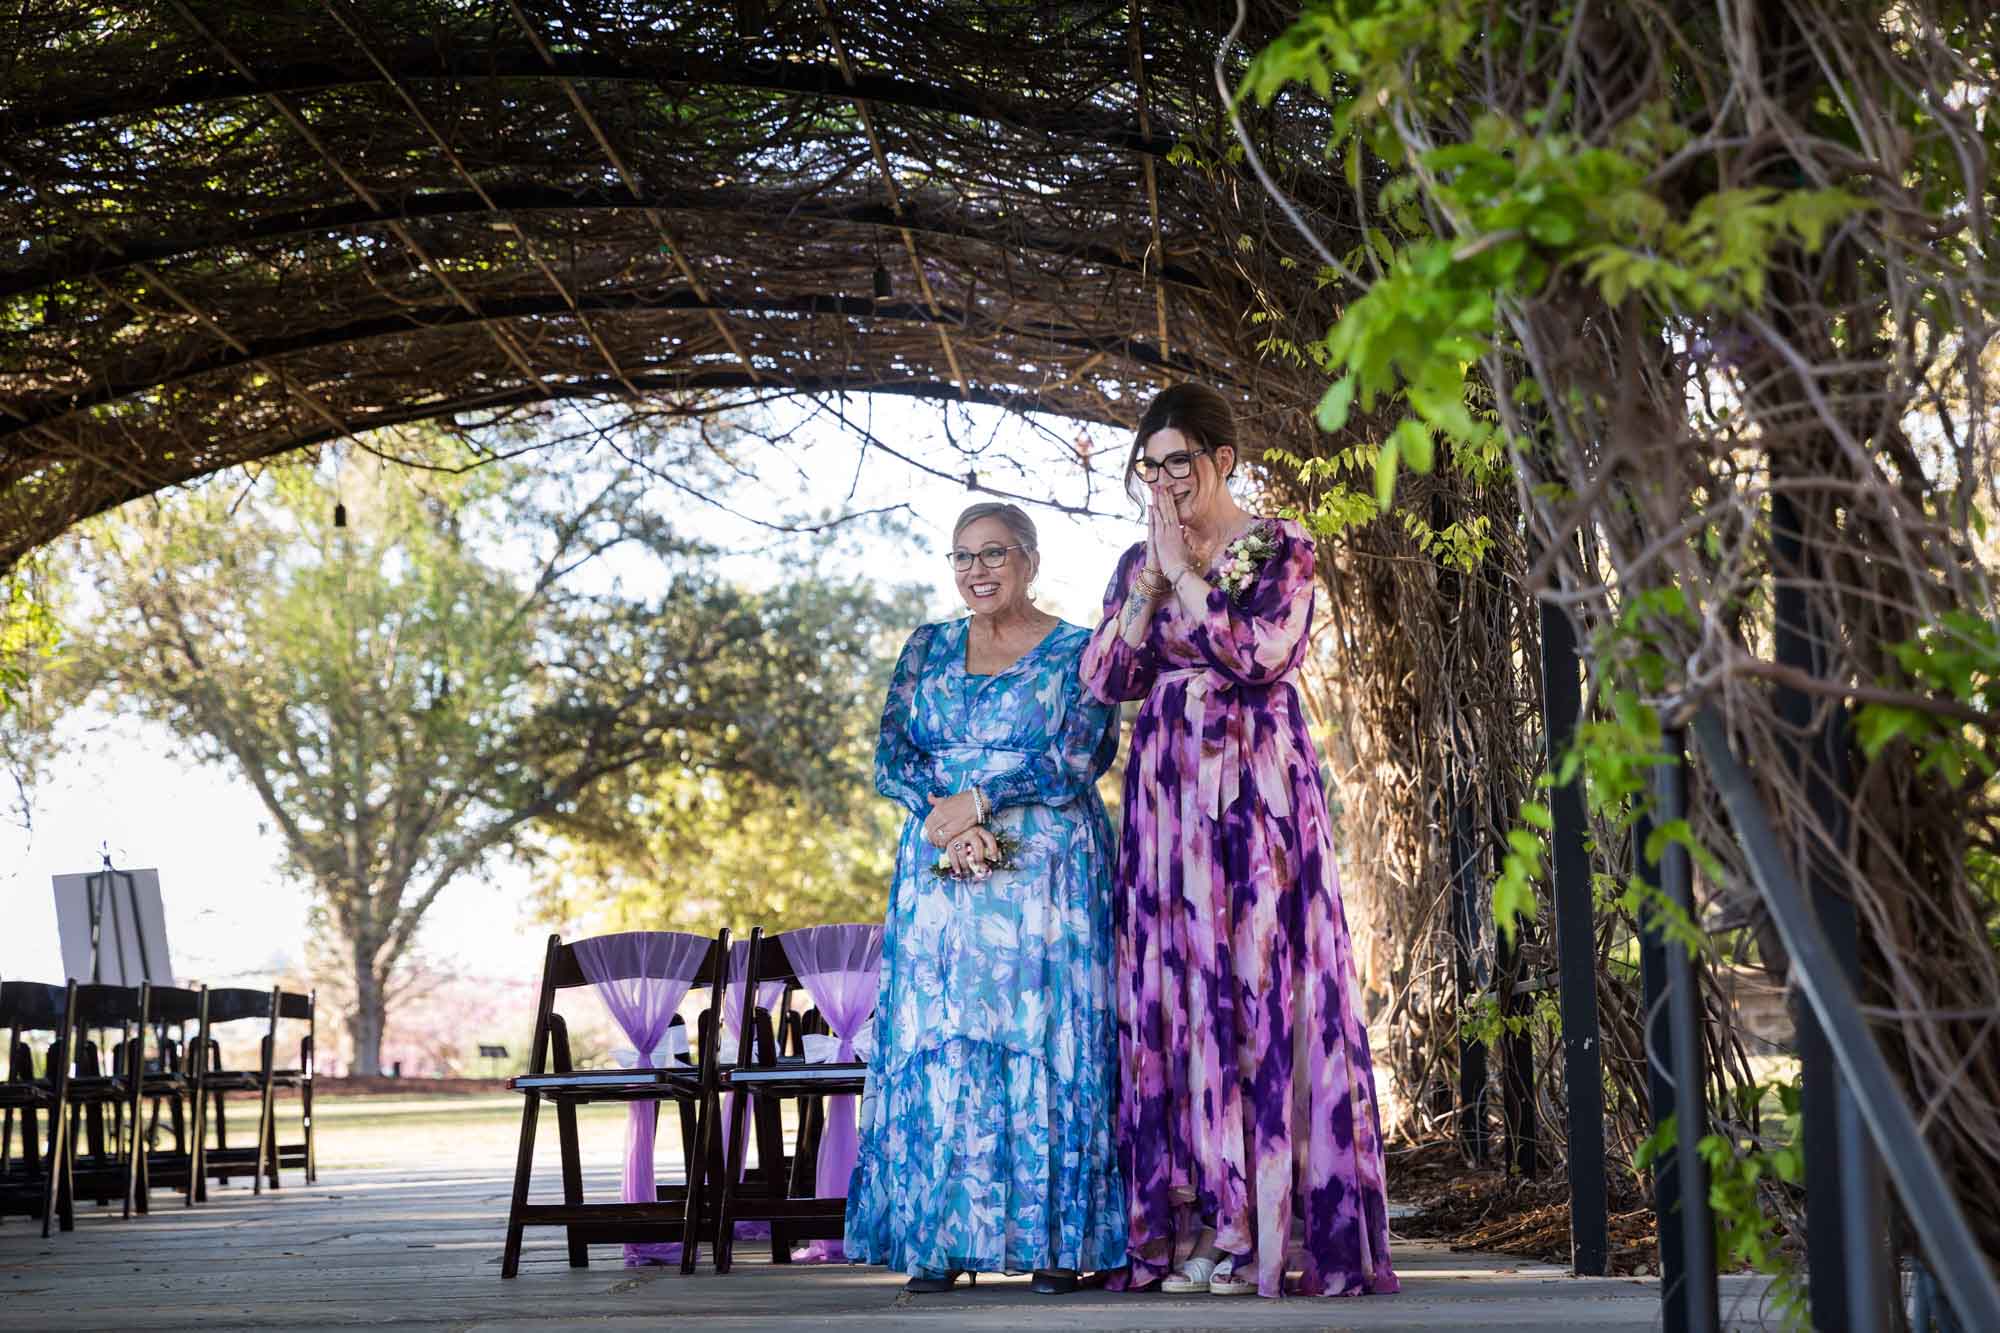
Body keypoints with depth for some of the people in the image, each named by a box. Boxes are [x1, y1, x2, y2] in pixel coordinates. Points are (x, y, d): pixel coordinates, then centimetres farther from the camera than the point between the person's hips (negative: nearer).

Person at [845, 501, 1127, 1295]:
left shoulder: (1076, 652, 4)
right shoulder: (927, 649, 15)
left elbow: (1079, 759, -9)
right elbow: (891, 754, 5)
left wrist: (975, 800, -13)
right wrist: (944, 822, -13)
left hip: (1047, 874, -3)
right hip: (939, 874, 3)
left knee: (1044, 1045, -6)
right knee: (936, 1051, -2)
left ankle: (1057, 1243, -2)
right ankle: (936, 1241, 1)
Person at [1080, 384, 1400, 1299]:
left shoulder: (1277, 548, 1)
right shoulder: (1138, 561, 14)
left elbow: (1263, 650, -15)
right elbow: (1103, 680, 5)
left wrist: (1184, 572, -9)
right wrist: (1147, 582, -3)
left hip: (1257, 790, -5)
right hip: (1166, 793, 5)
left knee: (1259, 980, -8)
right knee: (1173, 984, 0)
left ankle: (1259, 1222, -7)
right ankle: (1193, 1216, 3)